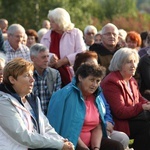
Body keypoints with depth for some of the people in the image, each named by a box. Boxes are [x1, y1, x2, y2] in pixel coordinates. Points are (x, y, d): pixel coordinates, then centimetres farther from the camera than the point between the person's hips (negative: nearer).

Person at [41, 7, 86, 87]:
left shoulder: (75, 33, 3)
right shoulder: (48, 35, 13)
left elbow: (81, 53, -7)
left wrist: (62, 61, -13)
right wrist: (50, 57, -18)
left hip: (70, 76, -2)